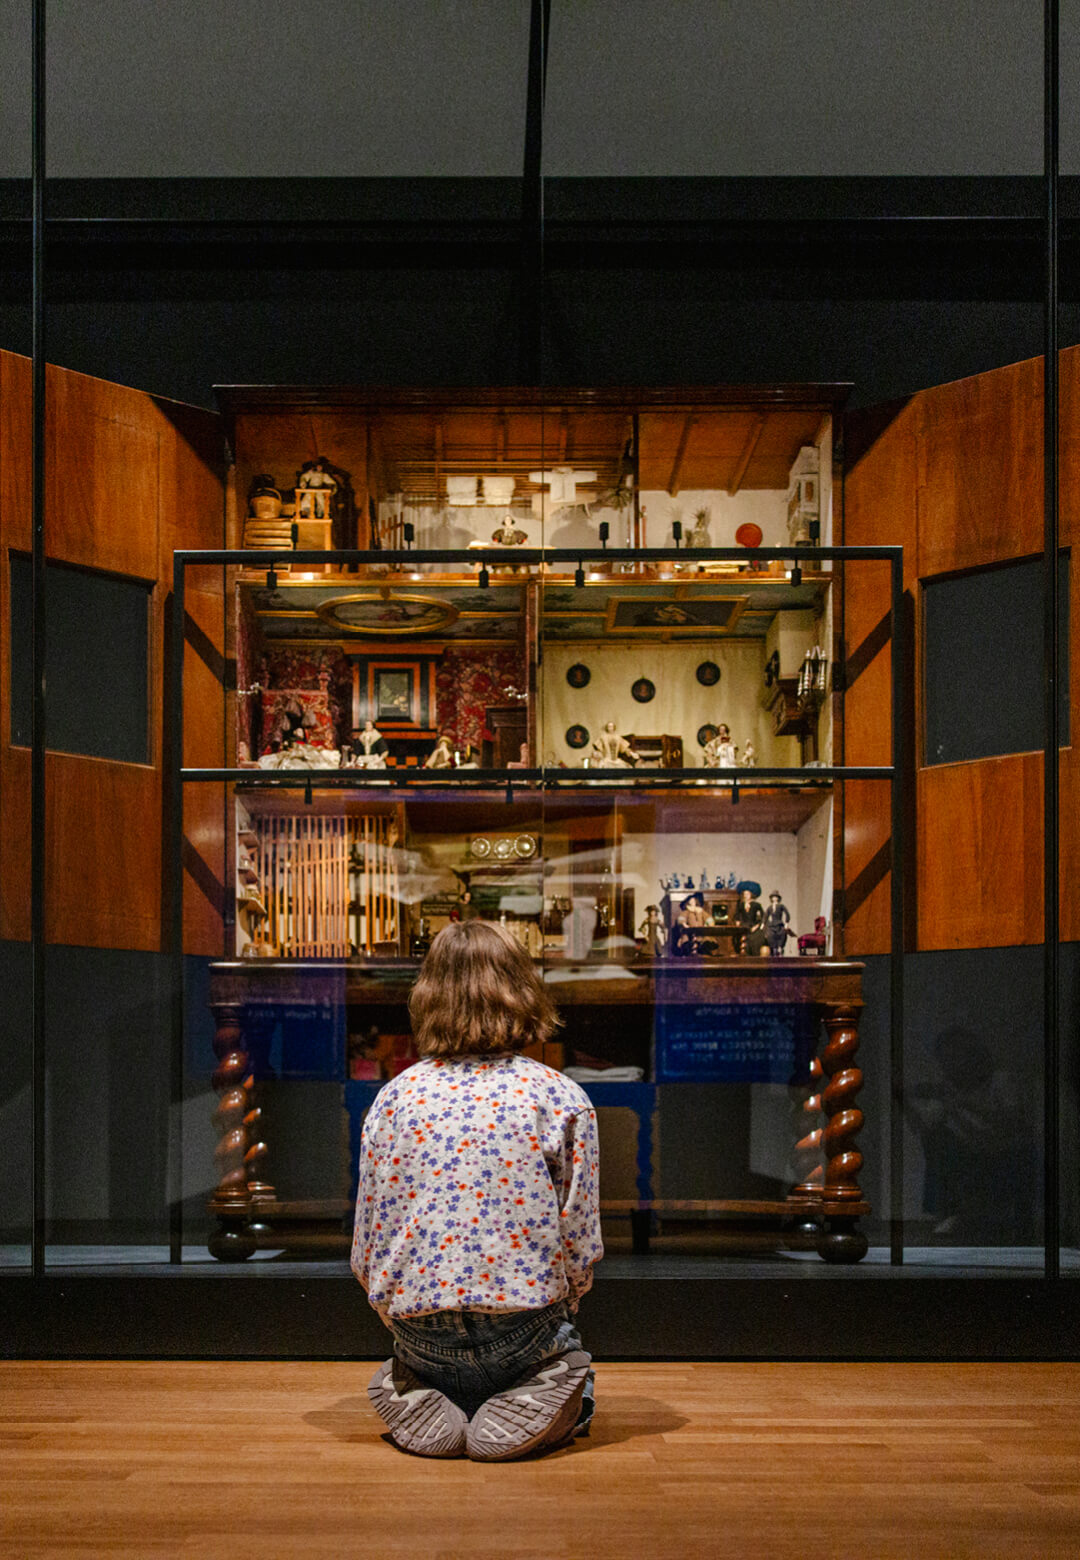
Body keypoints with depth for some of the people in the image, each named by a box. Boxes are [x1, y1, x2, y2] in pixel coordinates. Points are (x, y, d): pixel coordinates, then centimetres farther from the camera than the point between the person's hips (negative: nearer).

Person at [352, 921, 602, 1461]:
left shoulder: (393, 1097, 1)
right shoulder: (562, 1097, -4)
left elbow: (367, 1250, 5)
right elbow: (581, 1242, -2)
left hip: (419, 1333, 3)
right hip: (521, 1330, -2)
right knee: (563, 1349, 27)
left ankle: (425, 1405, 1)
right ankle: (529, 1404, -3)